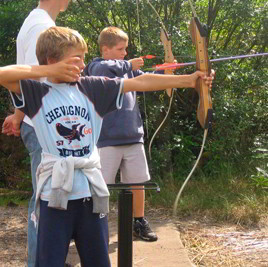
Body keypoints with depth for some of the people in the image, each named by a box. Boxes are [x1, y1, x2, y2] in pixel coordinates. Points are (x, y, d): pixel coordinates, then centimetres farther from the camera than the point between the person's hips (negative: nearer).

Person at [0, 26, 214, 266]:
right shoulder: (37, 93, -2)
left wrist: (188, 80, 1)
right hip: (55, 193, -3)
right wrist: (46, 71, -16)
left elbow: (140, 83, 3)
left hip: (92, 190, 4)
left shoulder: (92, 88, 6)